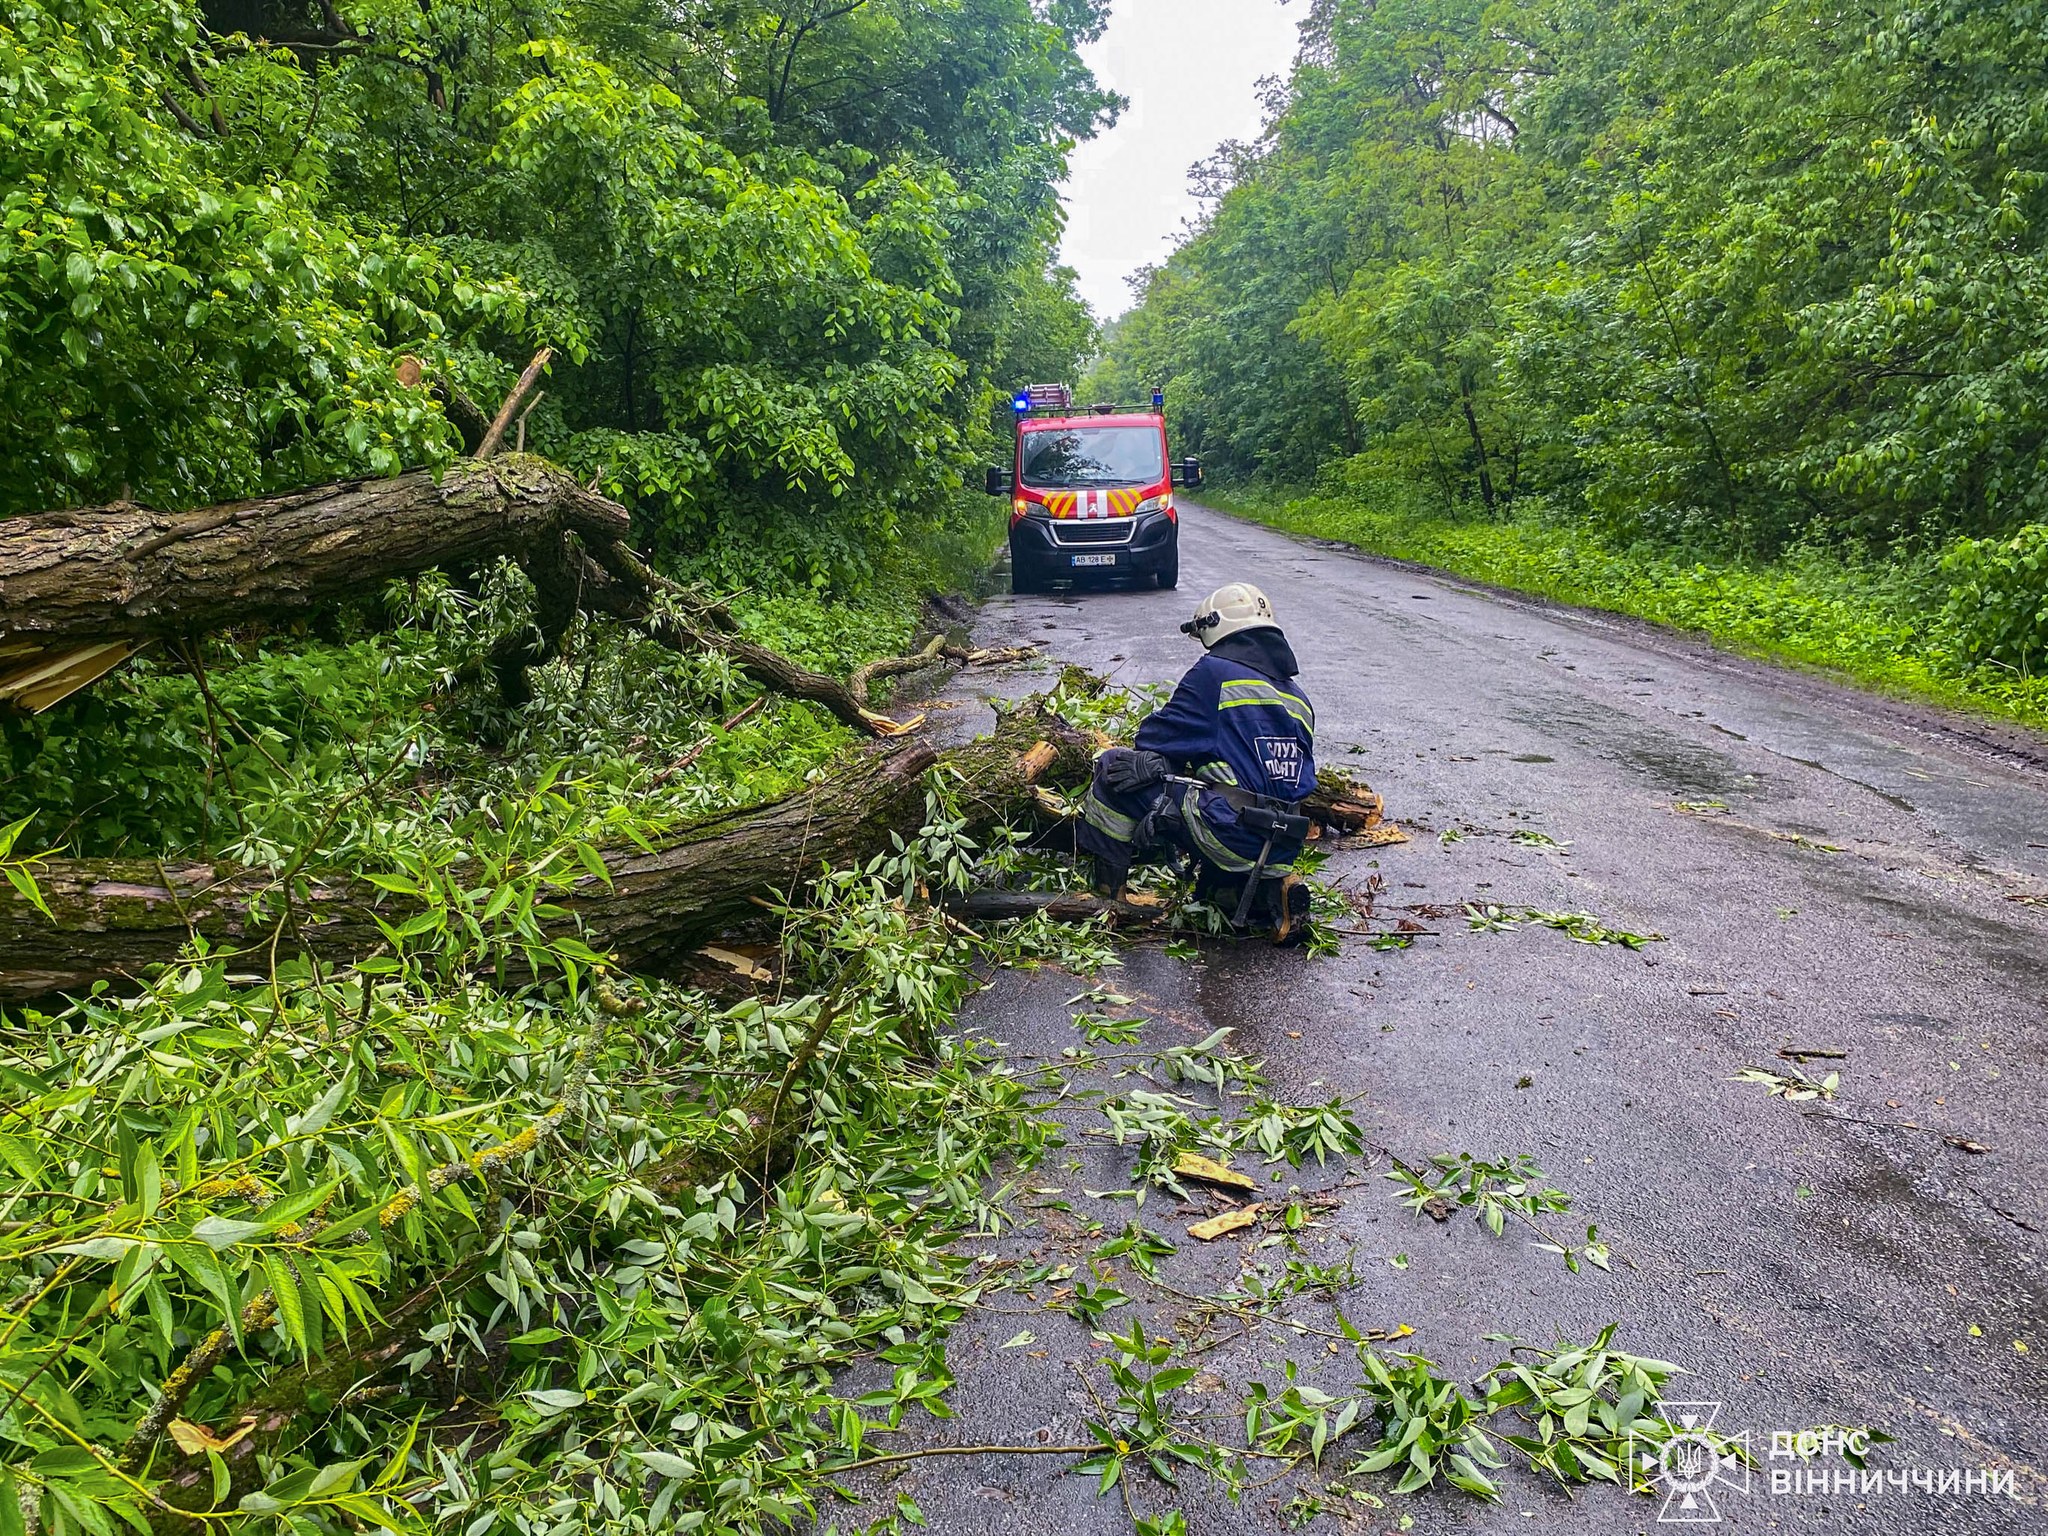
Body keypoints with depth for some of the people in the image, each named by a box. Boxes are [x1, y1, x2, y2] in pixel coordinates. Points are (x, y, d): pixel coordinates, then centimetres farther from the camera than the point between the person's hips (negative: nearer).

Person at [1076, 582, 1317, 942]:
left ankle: (1104, 888, 8)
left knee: (1116, 765, 4)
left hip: (1227, 835, -7)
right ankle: (1274, 889, 7)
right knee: (1209, 884, 36)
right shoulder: (1298, 697, 16)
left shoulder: (1215, 671, -4)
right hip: (1281, 852, 7)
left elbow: (1152, 739, -1)